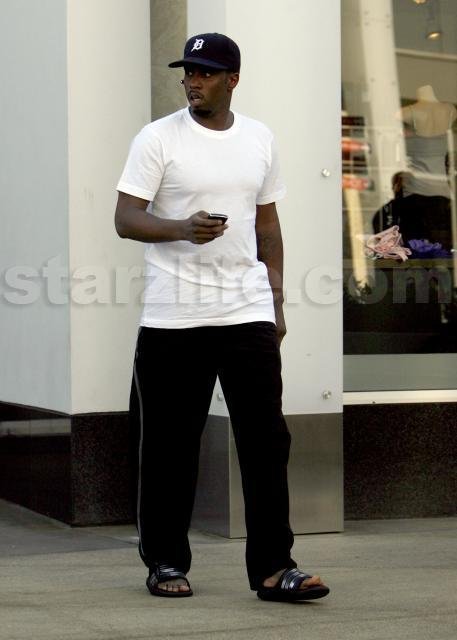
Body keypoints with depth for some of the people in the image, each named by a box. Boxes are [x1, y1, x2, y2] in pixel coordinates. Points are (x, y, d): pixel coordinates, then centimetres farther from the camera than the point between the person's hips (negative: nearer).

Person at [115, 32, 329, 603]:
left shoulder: (259, 139, 11)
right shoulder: (158, 138, -2)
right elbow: (125, 219, -8)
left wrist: (276, 302, 14)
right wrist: (183, 228, -26)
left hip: (248, 314, 3)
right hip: (173, 318, -3)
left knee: (266, 438, -2)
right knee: (169, 445, 4)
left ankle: (273, 568, 3)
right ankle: (165, 562, 19)